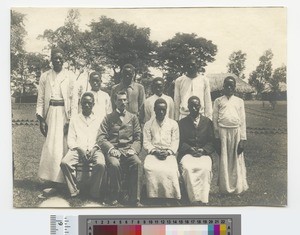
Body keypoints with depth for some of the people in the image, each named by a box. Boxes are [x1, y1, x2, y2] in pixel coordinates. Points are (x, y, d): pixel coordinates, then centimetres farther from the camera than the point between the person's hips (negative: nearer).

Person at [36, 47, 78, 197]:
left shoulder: (70, 76, 2)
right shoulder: (44, 77, 9)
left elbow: (74, 99, -1)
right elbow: (40, 99, 7)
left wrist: (71, 120, -9)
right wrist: (41, 119, -3)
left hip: (64, 114, -2)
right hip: (50, 114, 2)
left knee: (61, 146, -5)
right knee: (50, 147, 2)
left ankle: (55, 183, -3)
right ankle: (51, 180, 10)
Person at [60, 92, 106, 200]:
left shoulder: (99, 119, 18)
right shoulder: (74, 119, 19)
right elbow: (70, 139, 11)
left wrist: (94, 149, -9)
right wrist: (79, 149, -8)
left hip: (94, 149, -1)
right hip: (77, 149, 1)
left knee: (101, 164, -33)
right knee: (64, 162, -29)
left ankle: (95, 192, -15)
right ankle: (74, 190, -12)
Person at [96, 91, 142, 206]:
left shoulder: (133, 117, 18)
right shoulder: (108, 118, 13)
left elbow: (138, 138, 13)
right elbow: (101, 138, 4)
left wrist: (133, 149, -7)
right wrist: (111, 149, -14)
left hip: (128, 150, 1)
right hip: (113, 150, -1)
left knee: (137, 163, -31)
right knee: (114, 164, -34)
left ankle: (134, 199, -24)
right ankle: (115, 197, -15)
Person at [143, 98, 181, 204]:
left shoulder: (173, 124, 11)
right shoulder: (148, 125, 13)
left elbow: (175, 142, 5)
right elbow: (146, 142, 5)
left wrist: (168, 152, -13)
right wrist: (155, 151, -12)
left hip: (169, 154, 0)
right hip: (153, 153, 1)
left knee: (170, 170, -32)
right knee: (149, 168, -32)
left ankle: (171, 197, -19)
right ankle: (153, 196, -23)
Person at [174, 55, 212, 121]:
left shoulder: (204, 80, 7)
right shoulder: (179, 81, 8)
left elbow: (208, 101, 8)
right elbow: (176, 102, 10)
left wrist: (209, 118, 2)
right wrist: (176, 119, 6)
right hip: (184, 115, 0)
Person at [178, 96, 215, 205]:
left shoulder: (207, 121, 14)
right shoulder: (182, 122, 12)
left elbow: (211, 141, 10)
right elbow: (180, 142, 6)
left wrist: (203, 150, -9)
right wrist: (190, 149, -12)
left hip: (204, 154, 0)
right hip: (187, 154, 0)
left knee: (205, 168, -31)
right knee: (187, 168, -32)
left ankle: (203, 199, -26)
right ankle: (194, 199, -28)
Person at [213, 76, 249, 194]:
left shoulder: (239, 101, 8)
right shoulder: (218, 101, 6)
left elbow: (242, 121, 5)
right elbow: (215, 120, 4)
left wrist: (242, 139, -1)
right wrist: (217, 138, -1)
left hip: (236, 132, 1)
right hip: (223, 132, 0)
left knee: (237, 160, 5)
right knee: (223, 160, 5)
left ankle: (238, 187, 17)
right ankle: (225, 188, 16)